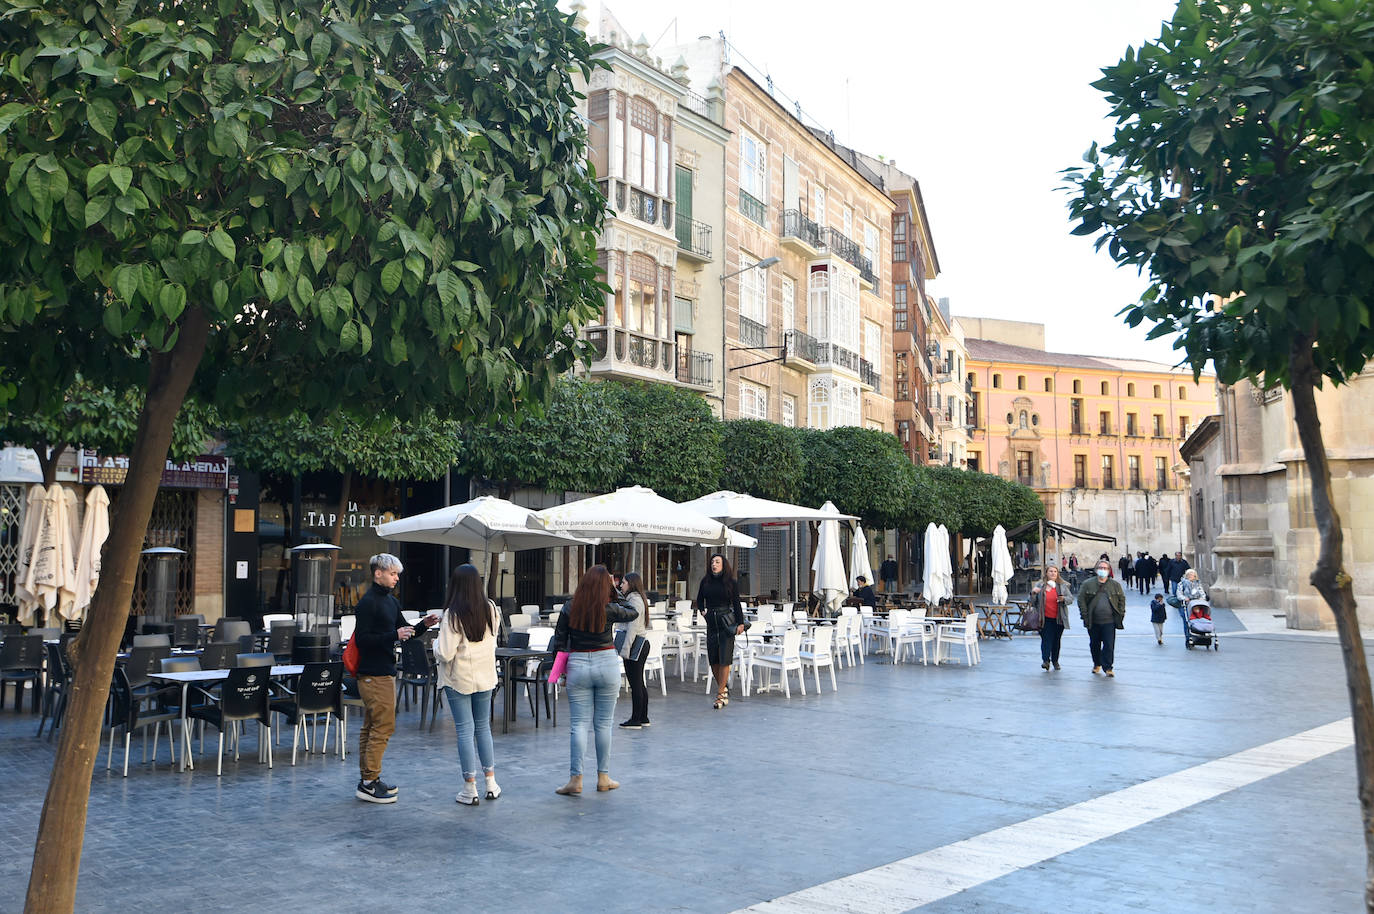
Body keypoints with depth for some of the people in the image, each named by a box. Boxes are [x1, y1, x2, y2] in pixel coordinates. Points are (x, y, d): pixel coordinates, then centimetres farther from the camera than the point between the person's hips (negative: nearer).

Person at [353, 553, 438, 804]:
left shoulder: (391, 600, 14)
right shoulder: (368, 602, -14)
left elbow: (403, 629, 20)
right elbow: (362, 639, -19)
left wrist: (423, 625, 2)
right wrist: (394, 636, -24)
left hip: (385, 672, 10)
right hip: (374, 675, -10)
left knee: (371, 727, 14)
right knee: (383, 726, -7)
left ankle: (368, 778, 21)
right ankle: (369, 783, -1)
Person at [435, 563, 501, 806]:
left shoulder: (453, 615, -18)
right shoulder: (491, 609, -1)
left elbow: (445, 654, -21)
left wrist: (436, 644, 1)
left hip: (458, 679, -5)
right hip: (485, 676, 5)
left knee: (465, 731, 2)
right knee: (483, 727, 17)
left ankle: (470, 789, 6)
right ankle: (491, 783, 21)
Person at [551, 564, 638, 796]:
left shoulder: (570, 608, -3)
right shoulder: (610, 609, -6)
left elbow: (558, 642, 1)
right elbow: (633, 612, 14)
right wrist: (616, 593, 16)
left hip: (577, 666, 1)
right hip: (606, 664, 0)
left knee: (578, 724, 4)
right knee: (603, 724, 8)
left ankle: (575, 779, -1)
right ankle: (603, 778, 15)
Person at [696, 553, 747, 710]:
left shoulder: (730, 582, -1)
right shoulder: (705, 581, 8)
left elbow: (736, 603, 0)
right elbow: (699, 599, 19)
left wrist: (740, 623, -5)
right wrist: (702, 609, -1)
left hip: (727, 622, -4)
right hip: (711, 622, 4)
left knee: (724, 658, -6)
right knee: (713, 659, 4)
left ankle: (721, 693, -2)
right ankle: (723, 688, 21)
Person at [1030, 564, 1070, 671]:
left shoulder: (1062, 586, 8)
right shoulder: (1039, 585, 6)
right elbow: (1033, 602, 8)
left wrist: (1064, 599, -14)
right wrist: (1033, 593, -12)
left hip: (1058, 618, 1)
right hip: (1045, 618, -1)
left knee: (1056, 640, 8)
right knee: (1046, 639, -10)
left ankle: (1055, 660, 21)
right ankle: (1045, 660, -13)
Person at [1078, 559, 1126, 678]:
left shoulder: (1115, 585, 7)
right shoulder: (1088, 584, 3)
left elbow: (1122, 600, 12)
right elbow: (1081, 599, 2)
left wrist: (1120, 614, 2)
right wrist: (1084, 615, -5)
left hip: (1109, 621, -1)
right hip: (1093, 621, 1)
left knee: (1109, 645, -7)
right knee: (1094, 644, 12)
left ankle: (1108, 668, 0)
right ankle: (1097, 664, 31)